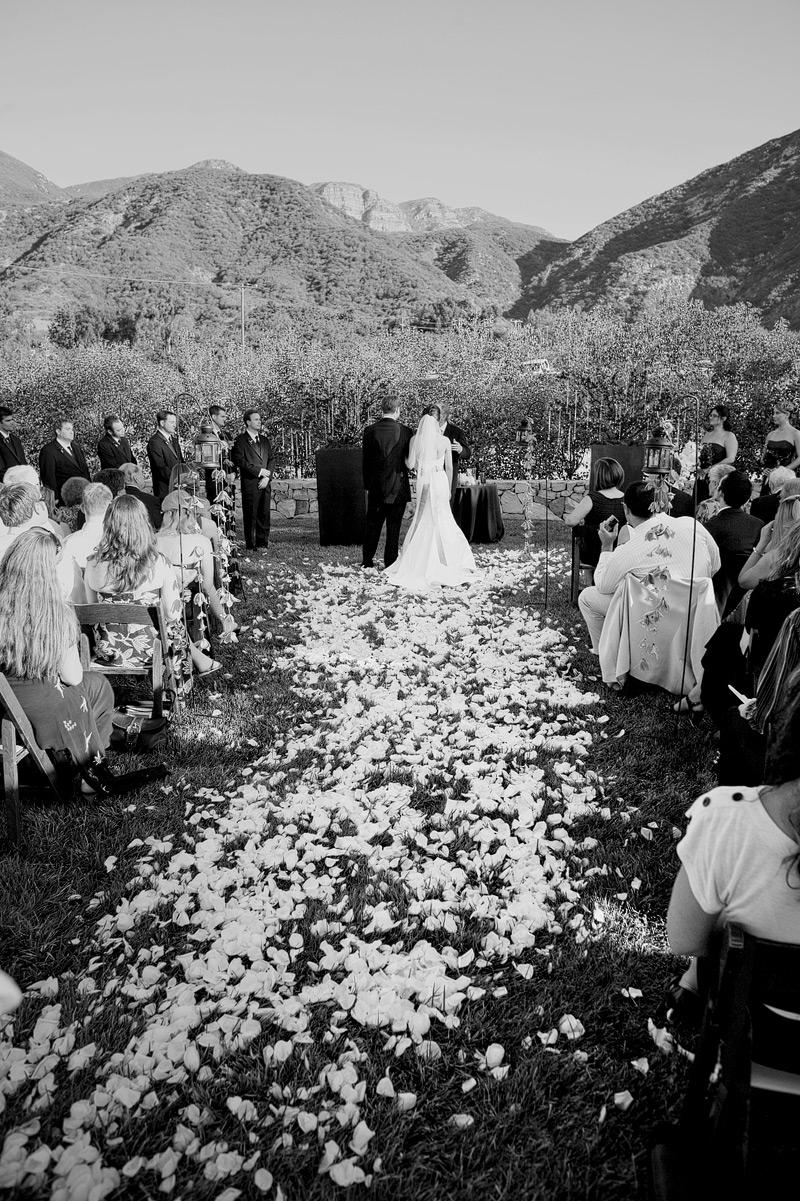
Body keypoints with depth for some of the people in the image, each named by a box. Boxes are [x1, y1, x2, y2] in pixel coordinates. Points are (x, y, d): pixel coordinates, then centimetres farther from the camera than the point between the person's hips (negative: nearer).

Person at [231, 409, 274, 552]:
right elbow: (240, 461, -9)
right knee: (250, 515, -3)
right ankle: (251, 544, 2)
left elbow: (271, 459, 15)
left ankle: (262, 543, 10)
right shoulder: (240, 440, 0)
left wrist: (267, 476, -1)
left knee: (264, 514, 3)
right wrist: (259, 471, -11)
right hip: (249, 483, -5)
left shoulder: (265, 440, 19)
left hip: (265, 483, 5)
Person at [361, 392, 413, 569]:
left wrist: (367, 485, 10)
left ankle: (367, 560, 20)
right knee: (394, 526, 5)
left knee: (372, 523, 14)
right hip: (398, 486, -2)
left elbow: (364, 461, 1)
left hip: (376, 487, 2)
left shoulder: (369, 431, -5)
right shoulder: (405, 431, -9)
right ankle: (390, 562, 9)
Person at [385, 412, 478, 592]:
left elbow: (410, 465, 0)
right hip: (440, 481, 0)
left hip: (423, 482, 0)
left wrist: (404, 457, 22)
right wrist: (449, 488, 13)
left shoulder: (414, 440, 1)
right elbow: (449, 467, 5)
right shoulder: (445, 441, 2)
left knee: (423, 519, 11)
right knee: (441, 520, 9)